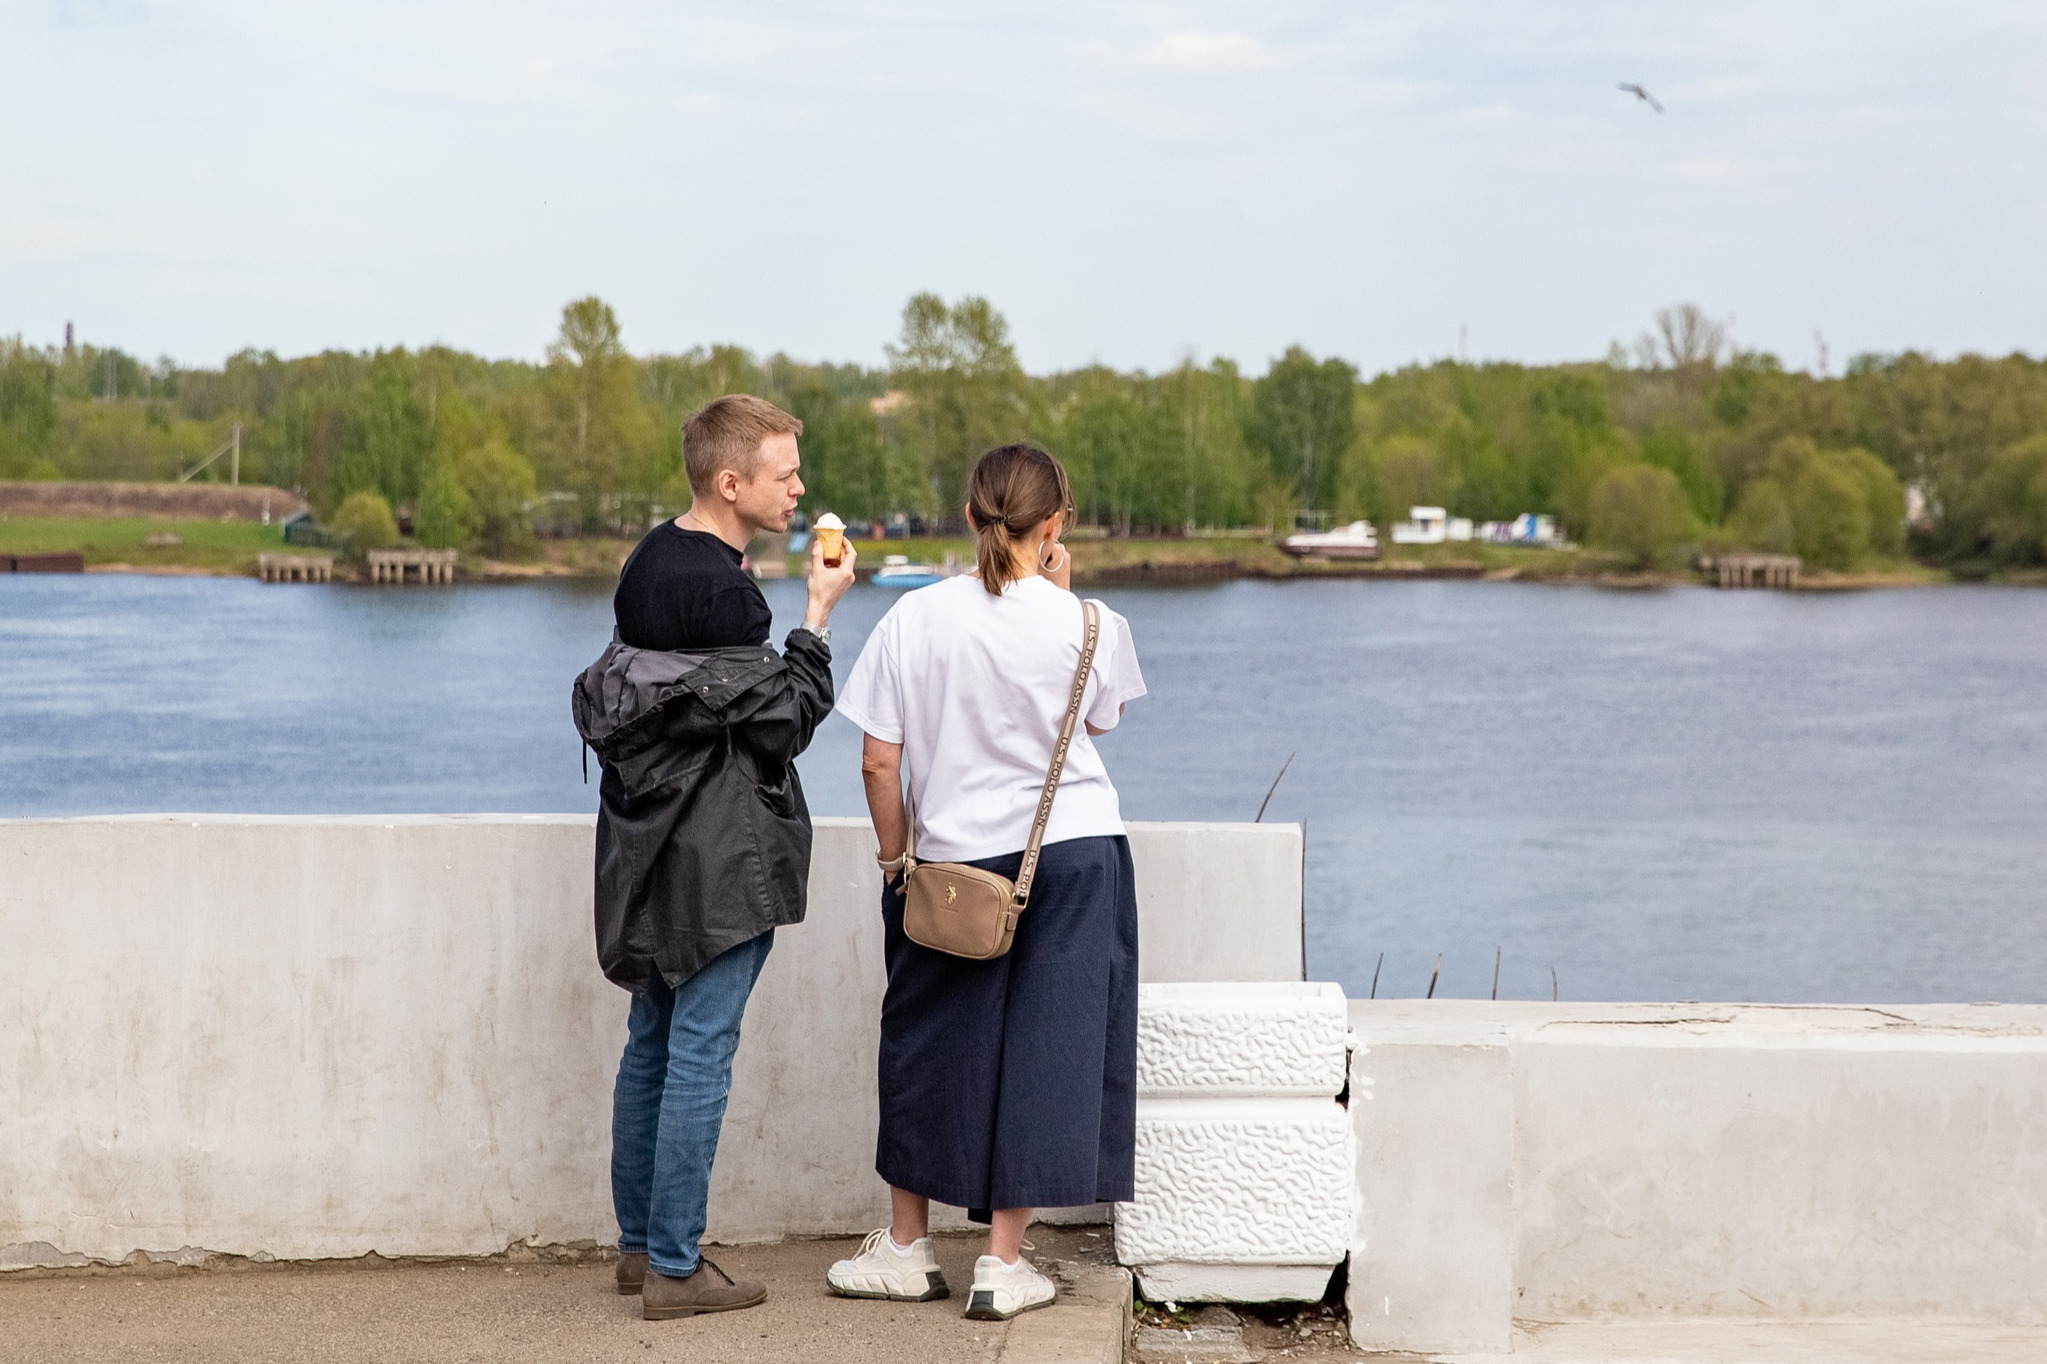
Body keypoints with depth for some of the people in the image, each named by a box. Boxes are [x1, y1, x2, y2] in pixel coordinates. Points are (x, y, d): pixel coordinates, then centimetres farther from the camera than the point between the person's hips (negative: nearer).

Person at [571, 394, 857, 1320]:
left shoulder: (651, 560, 9)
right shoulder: (720, 592, -20)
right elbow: (783, 722, -17)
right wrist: (818, 615, -12)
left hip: (648, 844, 10)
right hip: (721, 857, -10)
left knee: (652, 1044, 16)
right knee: (700, 1055, -3)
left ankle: (638, 1244, 25)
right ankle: (673, 1269, 2)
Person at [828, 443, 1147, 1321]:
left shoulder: (916, 617, -7)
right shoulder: (1088, 624, -7)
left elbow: (879, 761, -5)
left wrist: (895, 857, 9)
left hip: (951, 860, 1)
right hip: (1075, 854, -1)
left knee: (927, 1044, 15)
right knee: (1043, 1047, 6)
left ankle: (907, 1247, 24)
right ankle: (1002, 1263, 7)